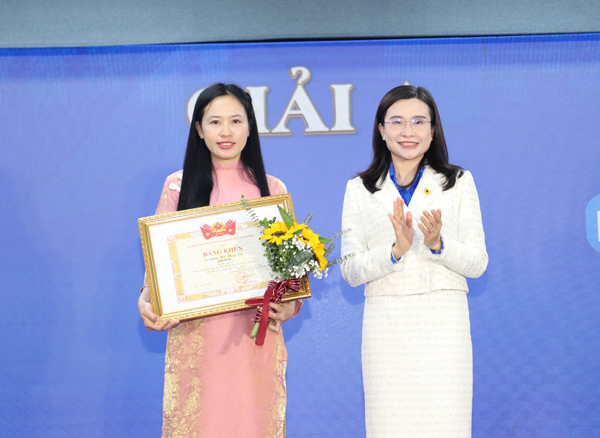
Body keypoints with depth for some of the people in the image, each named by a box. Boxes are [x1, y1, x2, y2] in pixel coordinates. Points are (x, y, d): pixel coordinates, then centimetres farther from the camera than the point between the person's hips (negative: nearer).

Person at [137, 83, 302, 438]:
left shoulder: (272, 190, 9)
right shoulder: (179, 186, 7)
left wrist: (288, 307, -9)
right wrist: (145, 301, -13)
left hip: (255, 334, 1)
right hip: (194, 334, -1)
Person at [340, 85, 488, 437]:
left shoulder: (459, 182, 7)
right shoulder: (360, 189, 8)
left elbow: (478, 263, 4)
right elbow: (350, 271, 2)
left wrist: (438, 244, -14)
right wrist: (395, 250, -15)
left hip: (443, 321, 0)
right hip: (386, 324, 0)